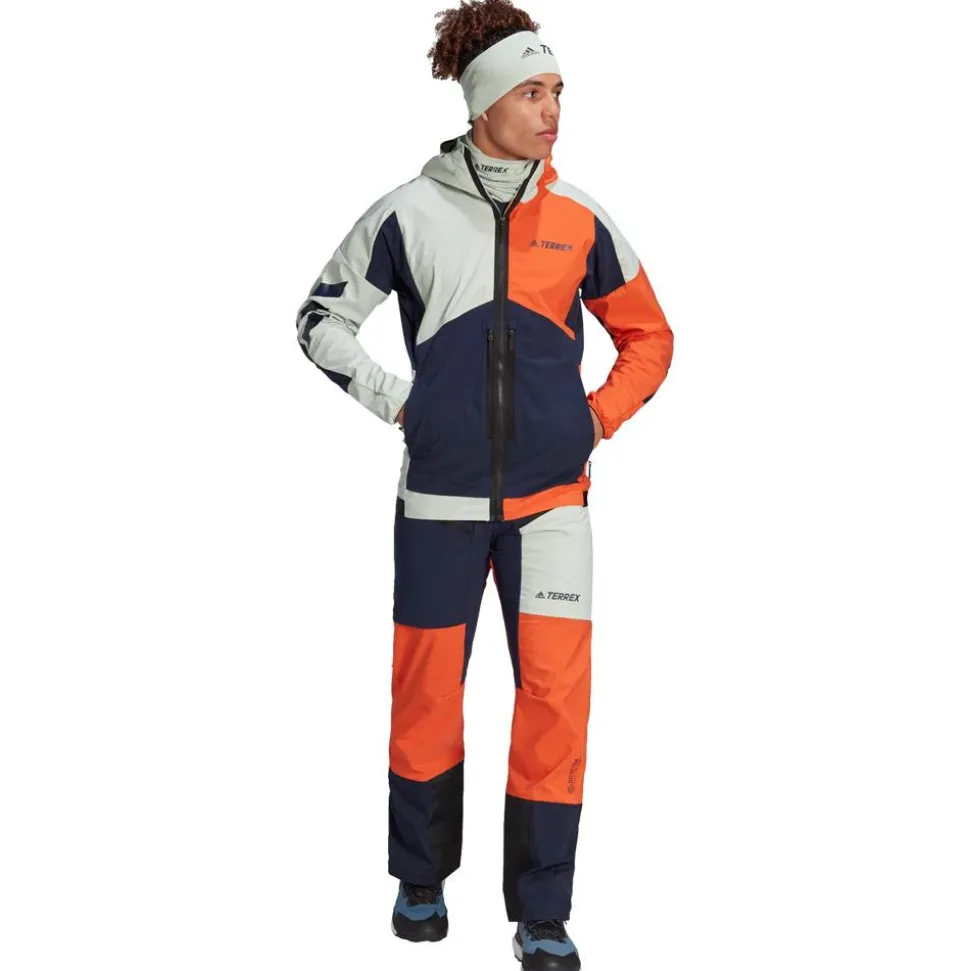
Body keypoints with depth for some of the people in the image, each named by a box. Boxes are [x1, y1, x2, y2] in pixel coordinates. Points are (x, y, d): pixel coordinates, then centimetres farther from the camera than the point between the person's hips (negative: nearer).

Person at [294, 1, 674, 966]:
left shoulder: (578, 218, 3)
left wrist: (597, 419, 3)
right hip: (442, 495, -1)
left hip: (551, 495, 1)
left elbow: (648, 336, 15)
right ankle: (421, 878, 30)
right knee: (427, 687, 8)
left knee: (556, 693, -5)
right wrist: (396, 401, 0)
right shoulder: (409, 213, -2)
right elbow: (321, 319, 8)